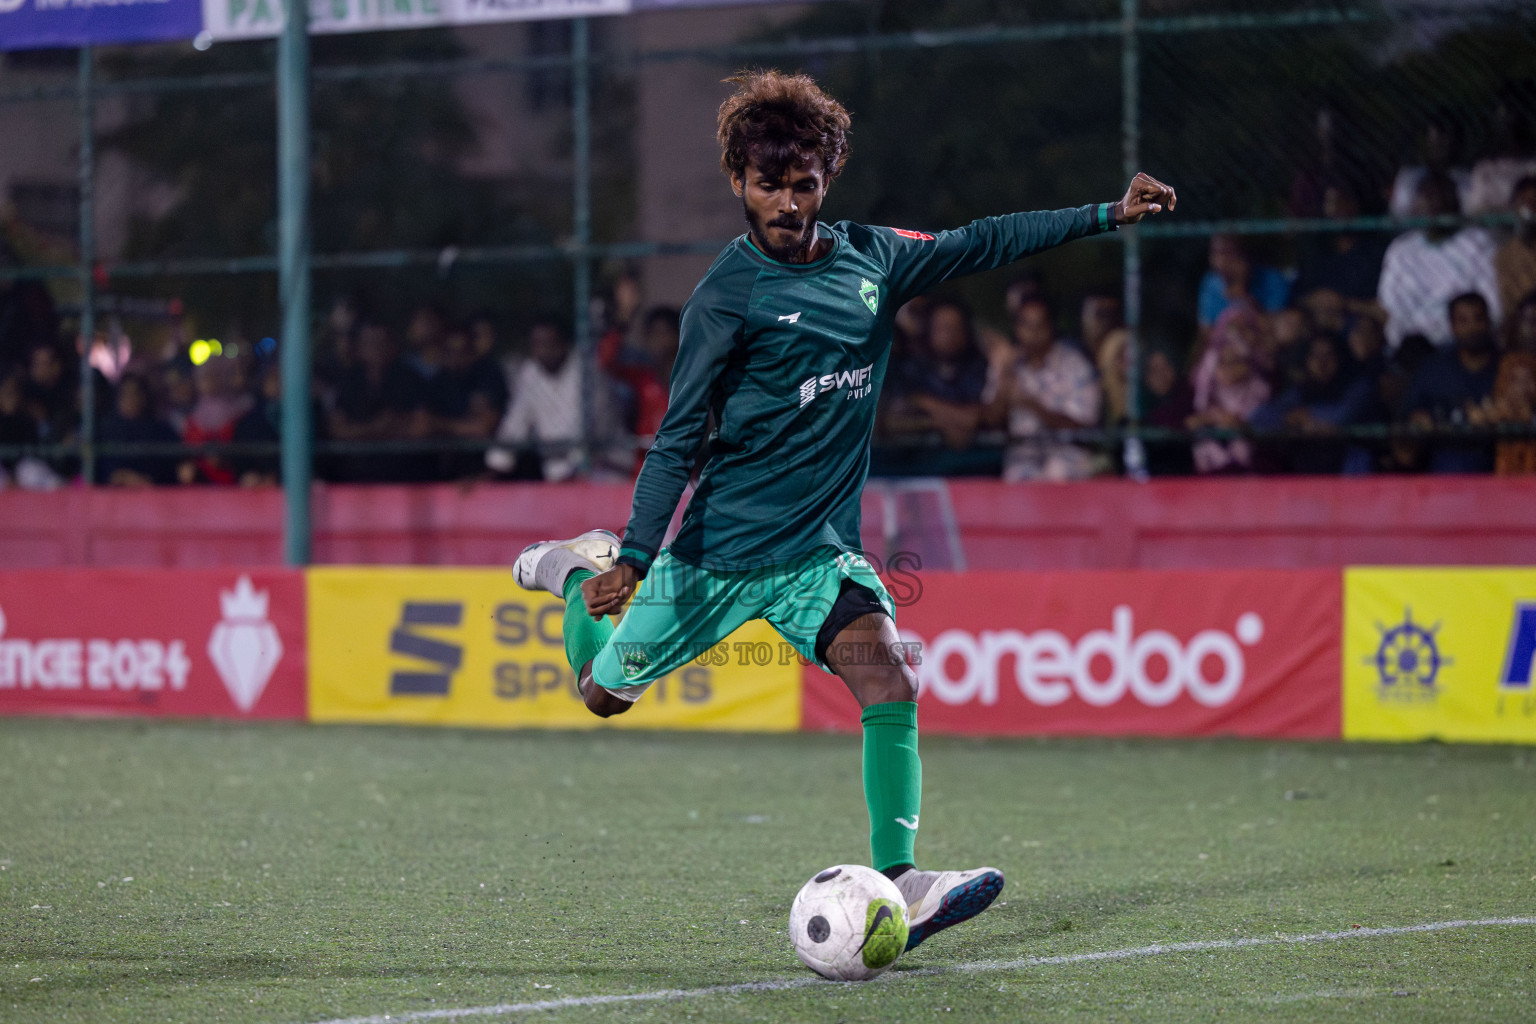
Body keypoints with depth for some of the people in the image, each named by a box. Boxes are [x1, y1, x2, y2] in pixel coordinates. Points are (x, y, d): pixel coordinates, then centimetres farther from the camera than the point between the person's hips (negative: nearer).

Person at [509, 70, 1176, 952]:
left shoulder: (872, 259, 3)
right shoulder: (729, 294, -12)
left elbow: (979, 245, 16)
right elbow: (680, 437, -13)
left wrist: (1108, 215, 14)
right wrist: (634, 557, -22)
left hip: (821, 549, 3)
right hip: (716, 548, -3)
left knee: (892, 682, -19)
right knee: (606, 693, 11)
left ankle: (898, 885, -21)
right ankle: (581, 568, 42)